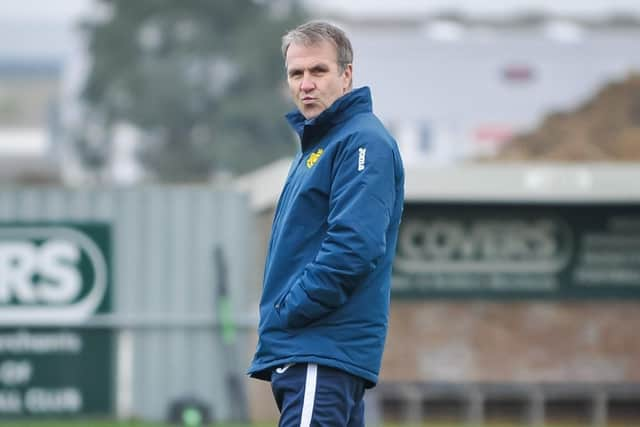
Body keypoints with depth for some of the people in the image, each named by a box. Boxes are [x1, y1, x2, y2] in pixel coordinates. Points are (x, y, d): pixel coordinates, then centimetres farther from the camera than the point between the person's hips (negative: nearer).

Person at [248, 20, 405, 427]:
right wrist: (278, 313, 12)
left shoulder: (364, 143, -10)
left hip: (324, 351, -10)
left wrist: (290, 310, -15)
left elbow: (355, 245, -21)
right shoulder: (314, 145, 21)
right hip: (299, 349, 10)